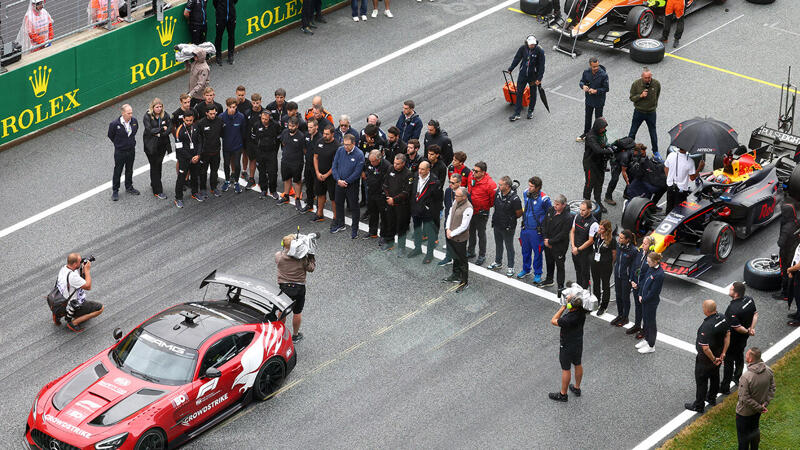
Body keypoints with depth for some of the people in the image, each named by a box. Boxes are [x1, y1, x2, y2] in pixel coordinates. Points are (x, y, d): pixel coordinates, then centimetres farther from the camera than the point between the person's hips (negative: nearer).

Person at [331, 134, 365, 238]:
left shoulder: (359, 155, -17)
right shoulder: (340, 150, -4)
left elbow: (357, 172, -17)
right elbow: (334, 166, 0)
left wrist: (346, 182, -14)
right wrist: (338, 180, -11)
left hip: (352, 185, -5)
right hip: (339, 183, 5)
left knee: (354, 207, 3)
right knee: (339, 203, 19)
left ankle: (355, 229, 14)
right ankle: (340, 224, 37)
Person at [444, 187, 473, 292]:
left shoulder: (468, 208, -24)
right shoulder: (456, 202, 2)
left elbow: (464, 226, -22)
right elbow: (450, 215, 12)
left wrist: (452, 233, -15)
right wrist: (448, 229, -2)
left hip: (460, 238, -8)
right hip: (452, 236, 8)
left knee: (462, 260, 3)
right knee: (455, 257, 24)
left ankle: (464, 282, 15)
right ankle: (455, 276, 41)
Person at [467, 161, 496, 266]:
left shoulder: (490, 184, -25)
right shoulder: (471, 177, -8)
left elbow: (494, 200, -16)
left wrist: (486, 207, -5)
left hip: (481, 213, -6)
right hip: (470, 210, 6)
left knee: (481, 234, 8)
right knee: (471, 232, 21)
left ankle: (482, 256, 23)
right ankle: (470, 252, 39)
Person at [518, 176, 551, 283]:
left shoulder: (544, 199, -21)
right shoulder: (526, 193, -4)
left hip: (536, 231, -6)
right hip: (525, 228, 6)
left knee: (537, 253, 7)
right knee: (525, 251, 21)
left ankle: (537, 274, 23)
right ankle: (526, 269, 41)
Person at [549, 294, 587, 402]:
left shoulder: (568, 320, -37)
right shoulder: (582, 312, -18)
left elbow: (553, 321, -20)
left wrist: (563, 307, -23)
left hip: (567, 347, -7)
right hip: (579, 343, 7)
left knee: (565, 370, 11)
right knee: (578, 365, 24)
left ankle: (563, 394, 27)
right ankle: (577, 388, 44)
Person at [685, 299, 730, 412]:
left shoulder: (707, 326, -36)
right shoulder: (722, 318, -10)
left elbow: (705, 348, -36)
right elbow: (728, 336, -1)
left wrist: (713, 359, -20)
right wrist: (723, 354, 2)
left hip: (706, 359, -8)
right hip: (718, 355, 8)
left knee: (701, 381, 10)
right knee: (714, 376, 27)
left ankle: (699, 406, 25)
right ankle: (712, 398, 48)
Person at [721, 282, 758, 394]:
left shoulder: (733, 309, -36)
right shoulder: (749, 299, -11)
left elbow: (737, 327, -31)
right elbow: (755, 314, -1)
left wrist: (747, 331, -13)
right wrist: (752, 328, -9)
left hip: (733, 339, -8)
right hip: (743, 339, 8)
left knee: (729, 361, 8)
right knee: (739, 356, 29)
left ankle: (725, 387, 20)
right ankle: (738, 378, 49)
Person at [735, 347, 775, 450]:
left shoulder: (746, 377, -35)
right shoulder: (768, 371, -16)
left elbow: (745, 399, -28)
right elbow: (772, 388, -4)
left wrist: (760, 407, -16)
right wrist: (765, 403, -4)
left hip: (745, 412, -6)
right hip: (757, 411, 6)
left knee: (743, 435, 15)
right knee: (754, 429, 29)